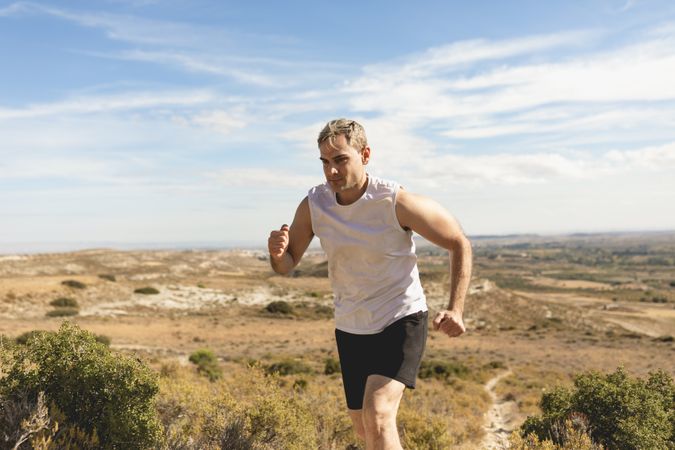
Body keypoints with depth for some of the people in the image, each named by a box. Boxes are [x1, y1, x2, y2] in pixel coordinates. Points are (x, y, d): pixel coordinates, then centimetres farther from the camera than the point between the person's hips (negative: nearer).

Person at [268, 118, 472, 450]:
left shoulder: (397, 202, -20)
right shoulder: (313, 205, -9)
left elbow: (459, 245, -9)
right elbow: (286, 266, 0)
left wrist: (455, 309, -20)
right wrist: (277, 253, -25)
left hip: (402, 321, -4)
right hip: (350, 327, 5)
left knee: (377, 416, -24)